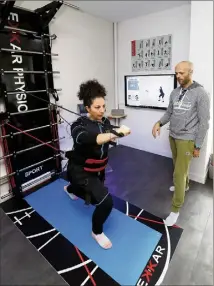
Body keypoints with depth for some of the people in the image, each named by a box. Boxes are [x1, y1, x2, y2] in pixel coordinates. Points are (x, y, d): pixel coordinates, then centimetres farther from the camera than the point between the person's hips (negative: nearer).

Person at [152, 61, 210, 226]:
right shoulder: (174, 93, 5)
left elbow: (204, 122, -12)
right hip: (173, 137, 6)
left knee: (179, 173, -5)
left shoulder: (200, 94, -12)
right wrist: (159, 123, -7)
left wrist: (198, 146, -11)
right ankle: (184, 185, 50)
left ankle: (175, 209, 8)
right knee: (180, 167, 22)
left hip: (187, 140, -6)